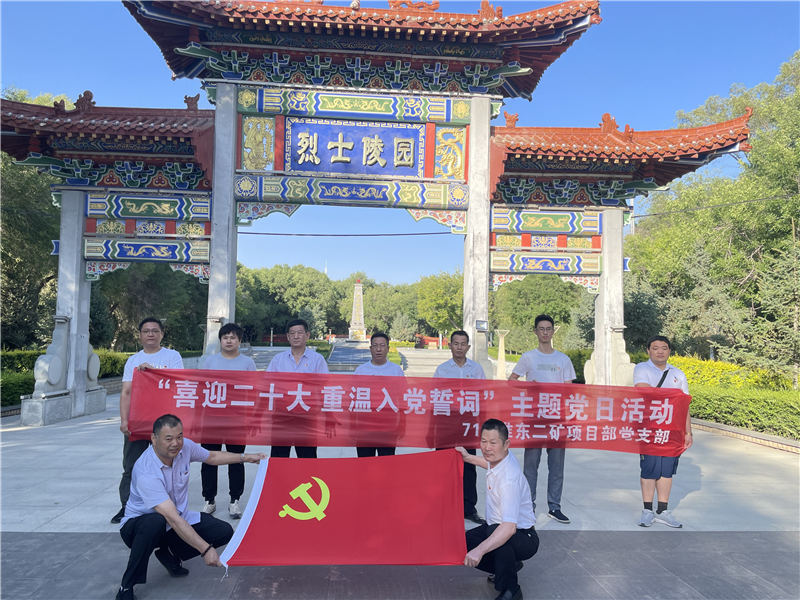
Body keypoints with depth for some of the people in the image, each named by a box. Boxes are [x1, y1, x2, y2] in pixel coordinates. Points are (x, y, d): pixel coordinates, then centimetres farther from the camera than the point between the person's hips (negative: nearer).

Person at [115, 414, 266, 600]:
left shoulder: (185, 446, -12)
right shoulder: (146, 472, -32)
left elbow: (212, 457, 12)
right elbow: (172, 518, -36)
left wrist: (246, 458, 8)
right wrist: (206, 549, -39)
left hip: (180, 519, 6)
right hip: (139, 523, -6)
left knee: (224, 532, -12)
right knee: (156, 522, -42)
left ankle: (169, 554, 9)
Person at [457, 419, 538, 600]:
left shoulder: (509, 478, -33)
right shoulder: (499, 457, -6)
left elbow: (509, 527, -43)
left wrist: (480, 550, -51)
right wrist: (469, 458, 22)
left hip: (524, 538, -9)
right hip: (495, 526, 9)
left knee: (495, 531, -40)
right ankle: (509, 565, 18)